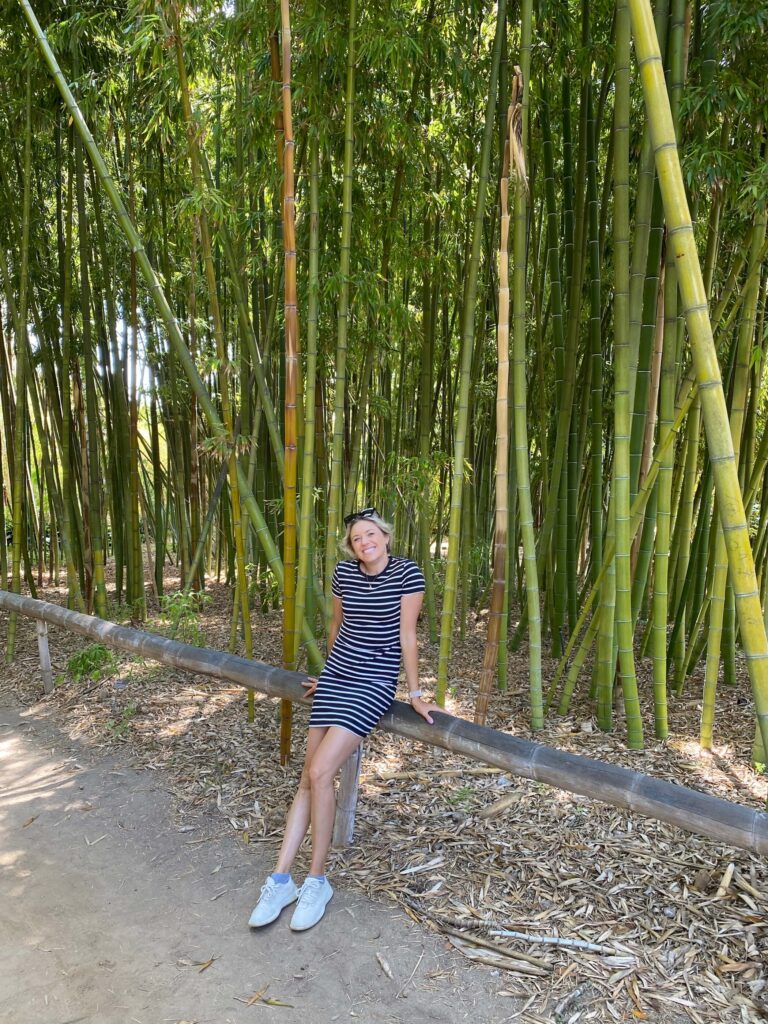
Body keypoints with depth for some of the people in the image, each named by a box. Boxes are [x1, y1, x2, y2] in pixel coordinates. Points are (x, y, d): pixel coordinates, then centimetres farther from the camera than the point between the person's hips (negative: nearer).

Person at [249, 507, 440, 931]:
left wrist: (415, 694, -6)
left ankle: (317, 881, 1)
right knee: (309, 778, 1)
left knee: (319, 773, -16)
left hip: (376, 684, -5)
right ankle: (280, 878, 9)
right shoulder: (343, 572, 3)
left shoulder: (407, 573, -11)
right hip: (335, 676, 5)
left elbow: (407, 635, -8)